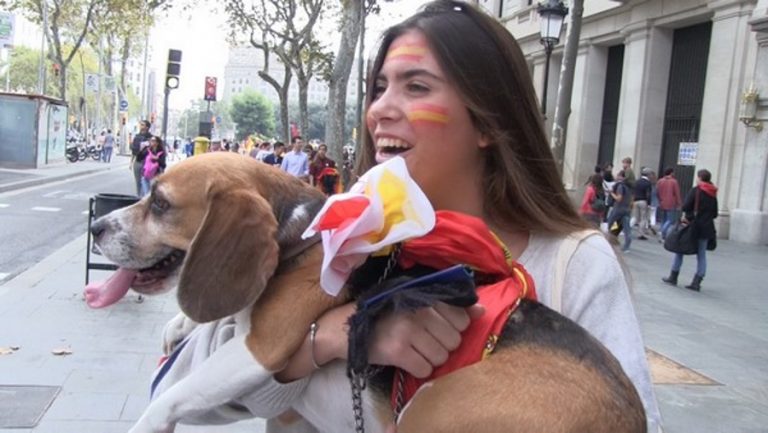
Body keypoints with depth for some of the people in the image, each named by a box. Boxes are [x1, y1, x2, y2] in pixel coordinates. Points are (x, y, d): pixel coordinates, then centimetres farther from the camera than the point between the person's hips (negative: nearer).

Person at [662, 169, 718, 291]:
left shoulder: (696, 191, -8)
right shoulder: (713, 194, 9)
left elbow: (686, 206, -17)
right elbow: (715, 213, 10)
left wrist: (686, 216, -2)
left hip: (693, 225, -5)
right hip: (707, 227, 5)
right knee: (702, 255, 8)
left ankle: (673, 277, 13)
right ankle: (697, 282, 4)